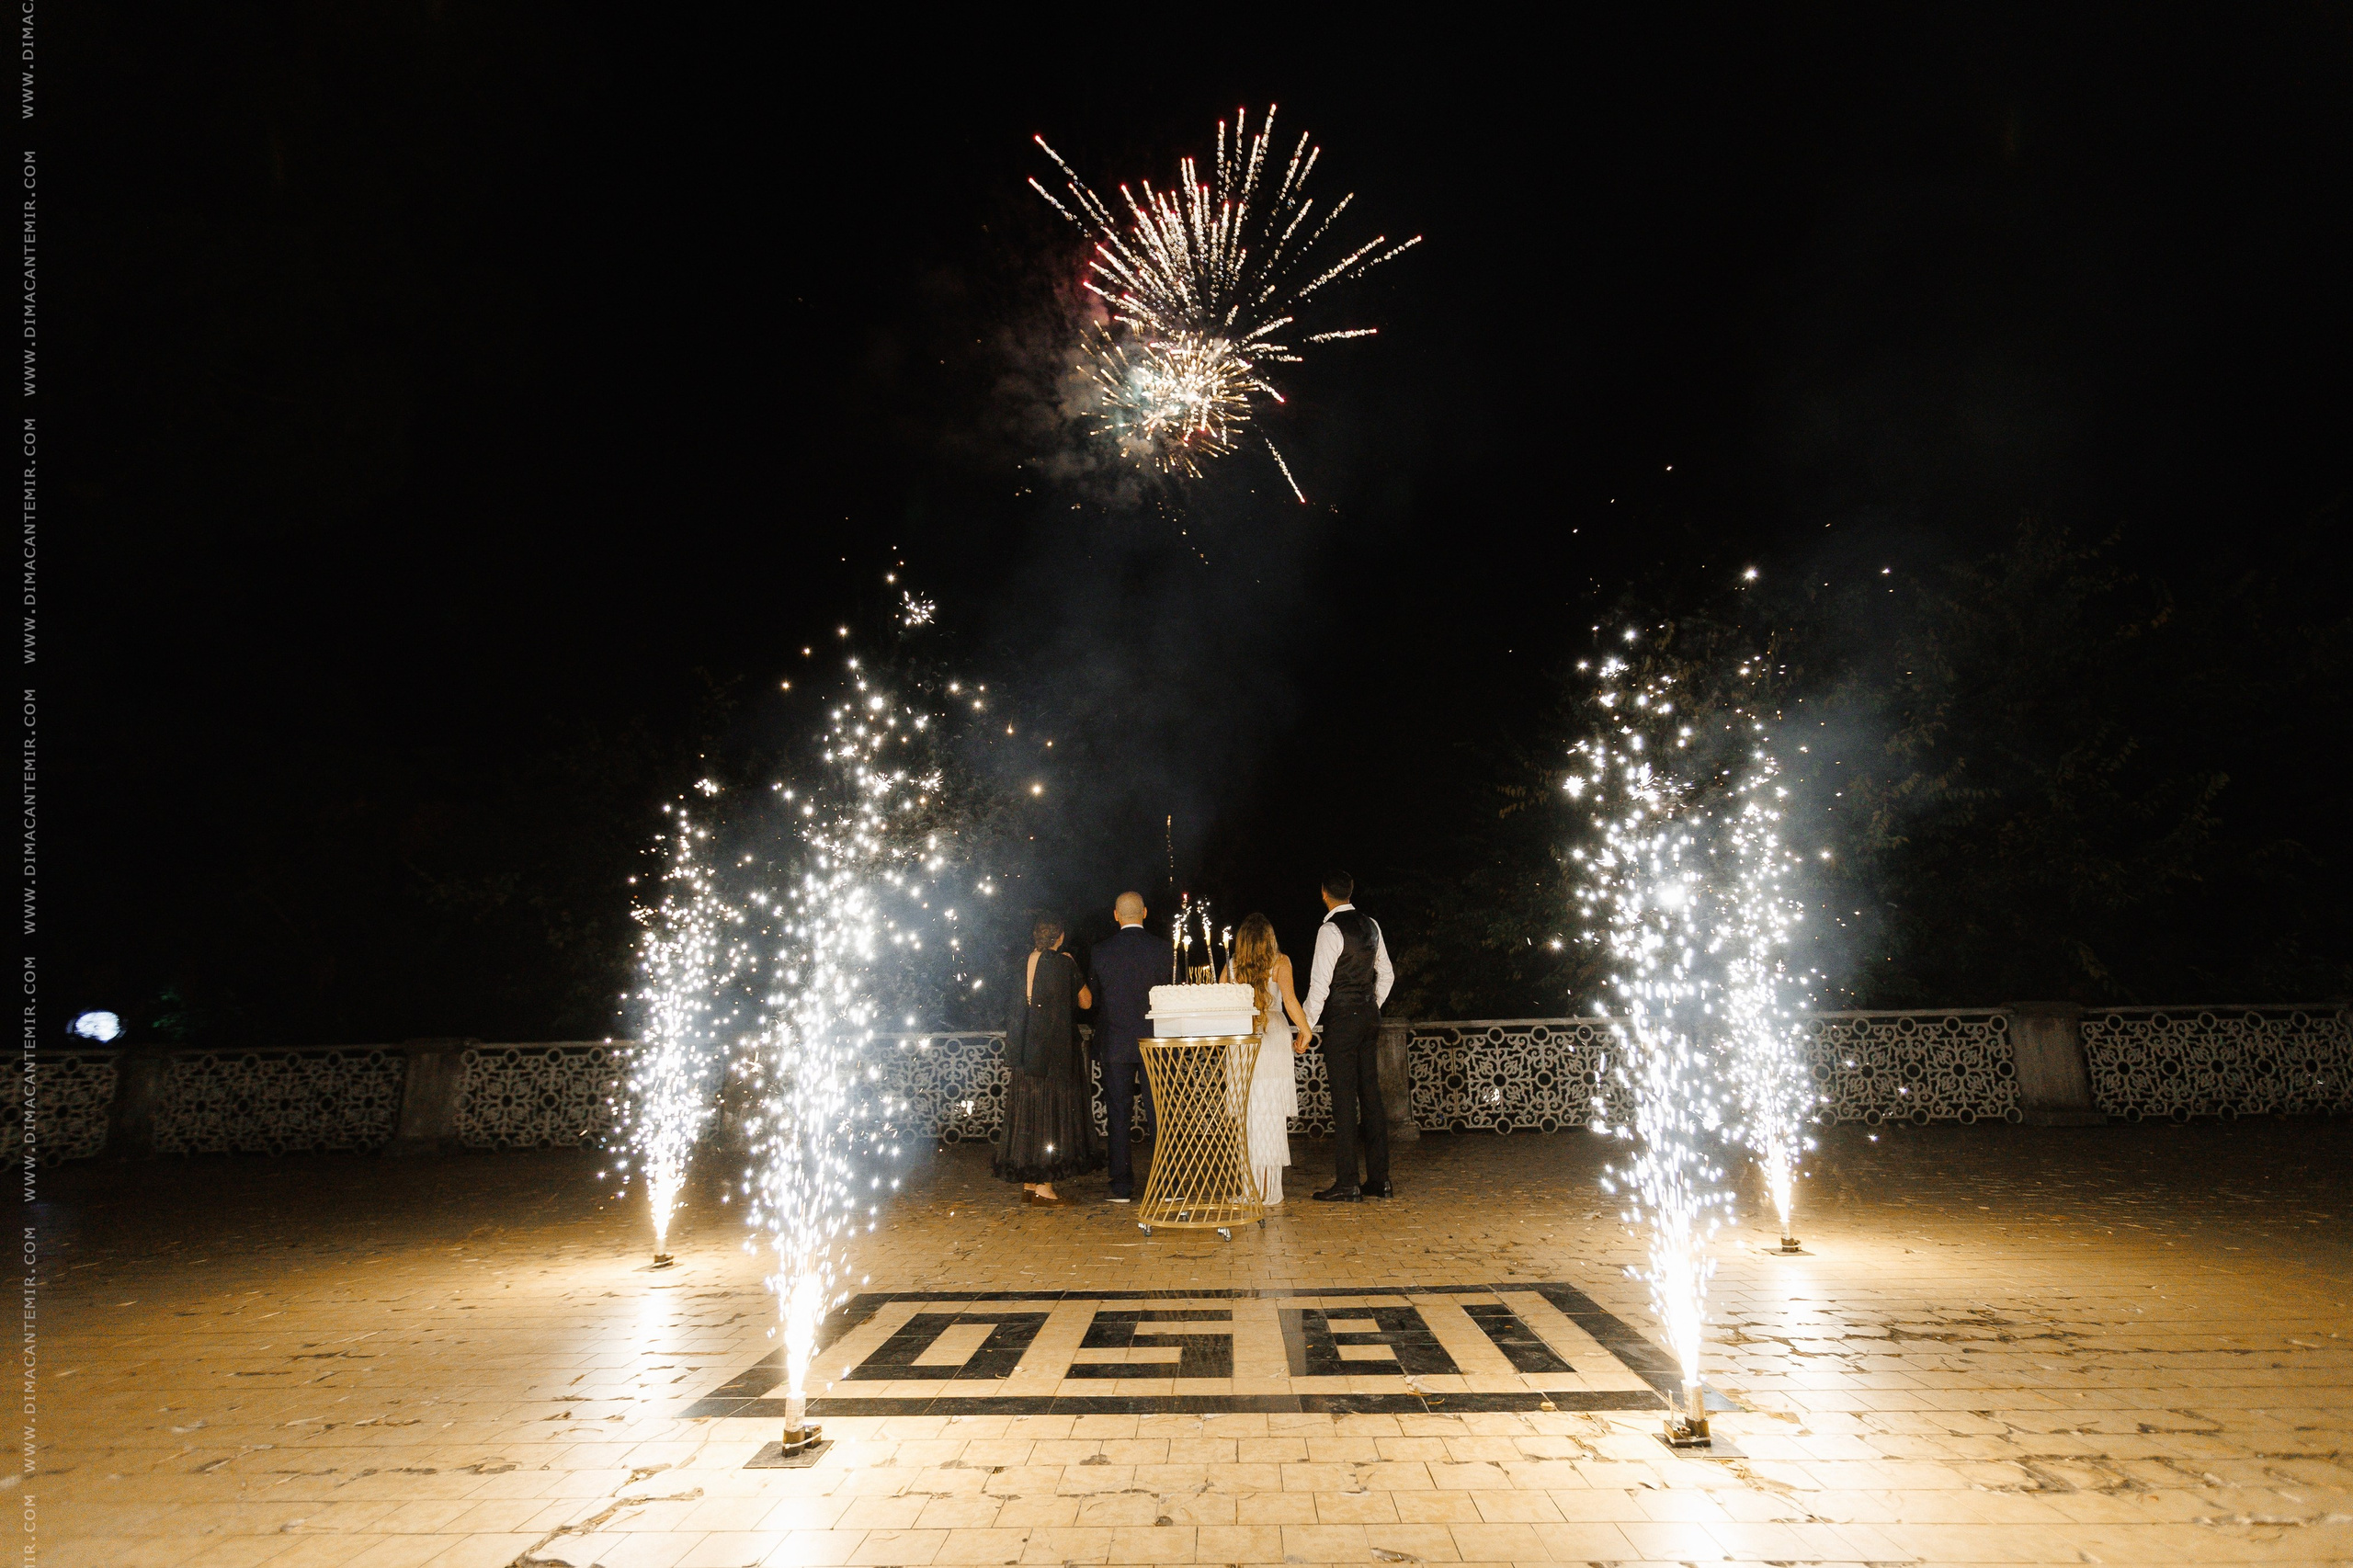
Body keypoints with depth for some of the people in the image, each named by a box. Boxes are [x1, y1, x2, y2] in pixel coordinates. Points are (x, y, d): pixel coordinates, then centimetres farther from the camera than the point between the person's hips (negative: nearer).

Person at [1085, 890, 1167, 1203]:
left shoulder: (1102, 951, -4)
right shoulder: (1161, 948, -5)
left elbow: (1092, 993, 3)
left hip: (1114, 1043, 0)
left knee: (1118, 1116, 7)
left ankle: (1122, 1188, 8)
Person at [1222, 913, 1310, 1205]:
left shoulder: (1231, 966, 8)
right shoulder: (1279, 962, 0)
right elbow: (1290, 1000, -10)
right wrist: (1305, 1030, 2)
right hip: (1273, 1039, -2)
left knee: (1244, 1117, 7)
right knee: (1271, 1117, 3)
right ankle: (1268, 1192, 4)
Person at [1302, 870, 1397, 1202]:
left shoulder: (1330, 930, -14)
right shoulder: (1371, 925, 9)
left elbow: (1320, 984, -16)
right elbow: (1386, 974, 16)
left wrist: (1307, 1026, -9)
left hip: (1342, 1021, -7)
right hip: (1369, 1017, 7)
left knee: (1345, 1099, -4)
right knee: (1371, 1095, 10)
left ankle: (1346, 1184, -1)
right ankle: (1379, 1179, 14)